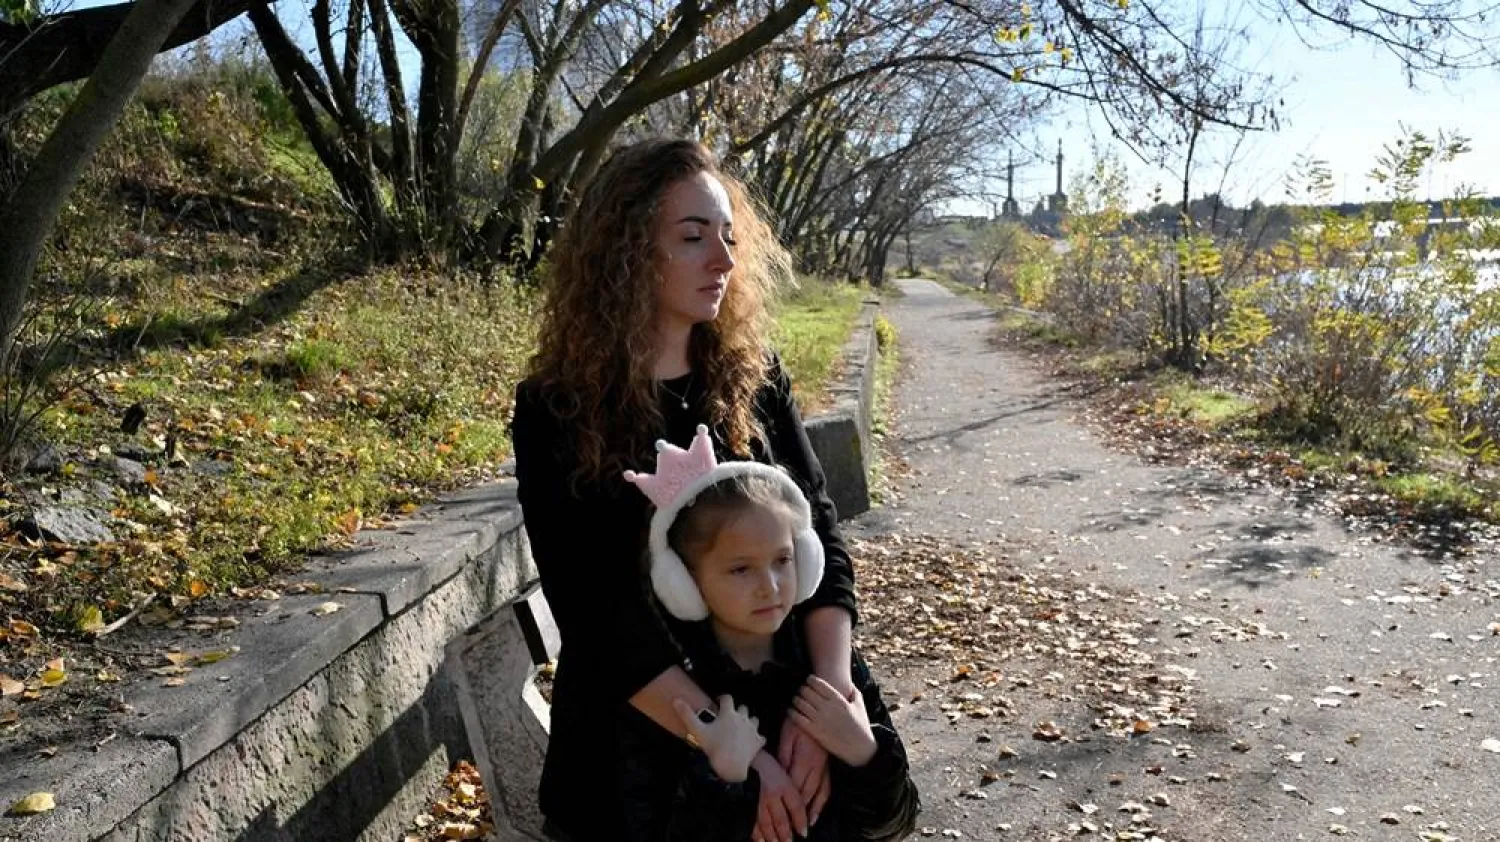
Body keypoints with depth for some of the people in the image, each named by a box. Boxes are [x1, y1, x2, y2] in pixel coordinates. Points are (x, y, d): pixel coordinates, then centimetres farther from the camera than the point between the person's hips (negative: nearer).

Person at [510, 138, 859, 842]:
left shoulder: (754, 379, -3)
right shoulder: (559, 409, -14)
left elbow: (816, 536, -6)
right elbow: (593, 609, -19)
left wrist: (828, 697, -22)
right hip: (628, 748, -3)